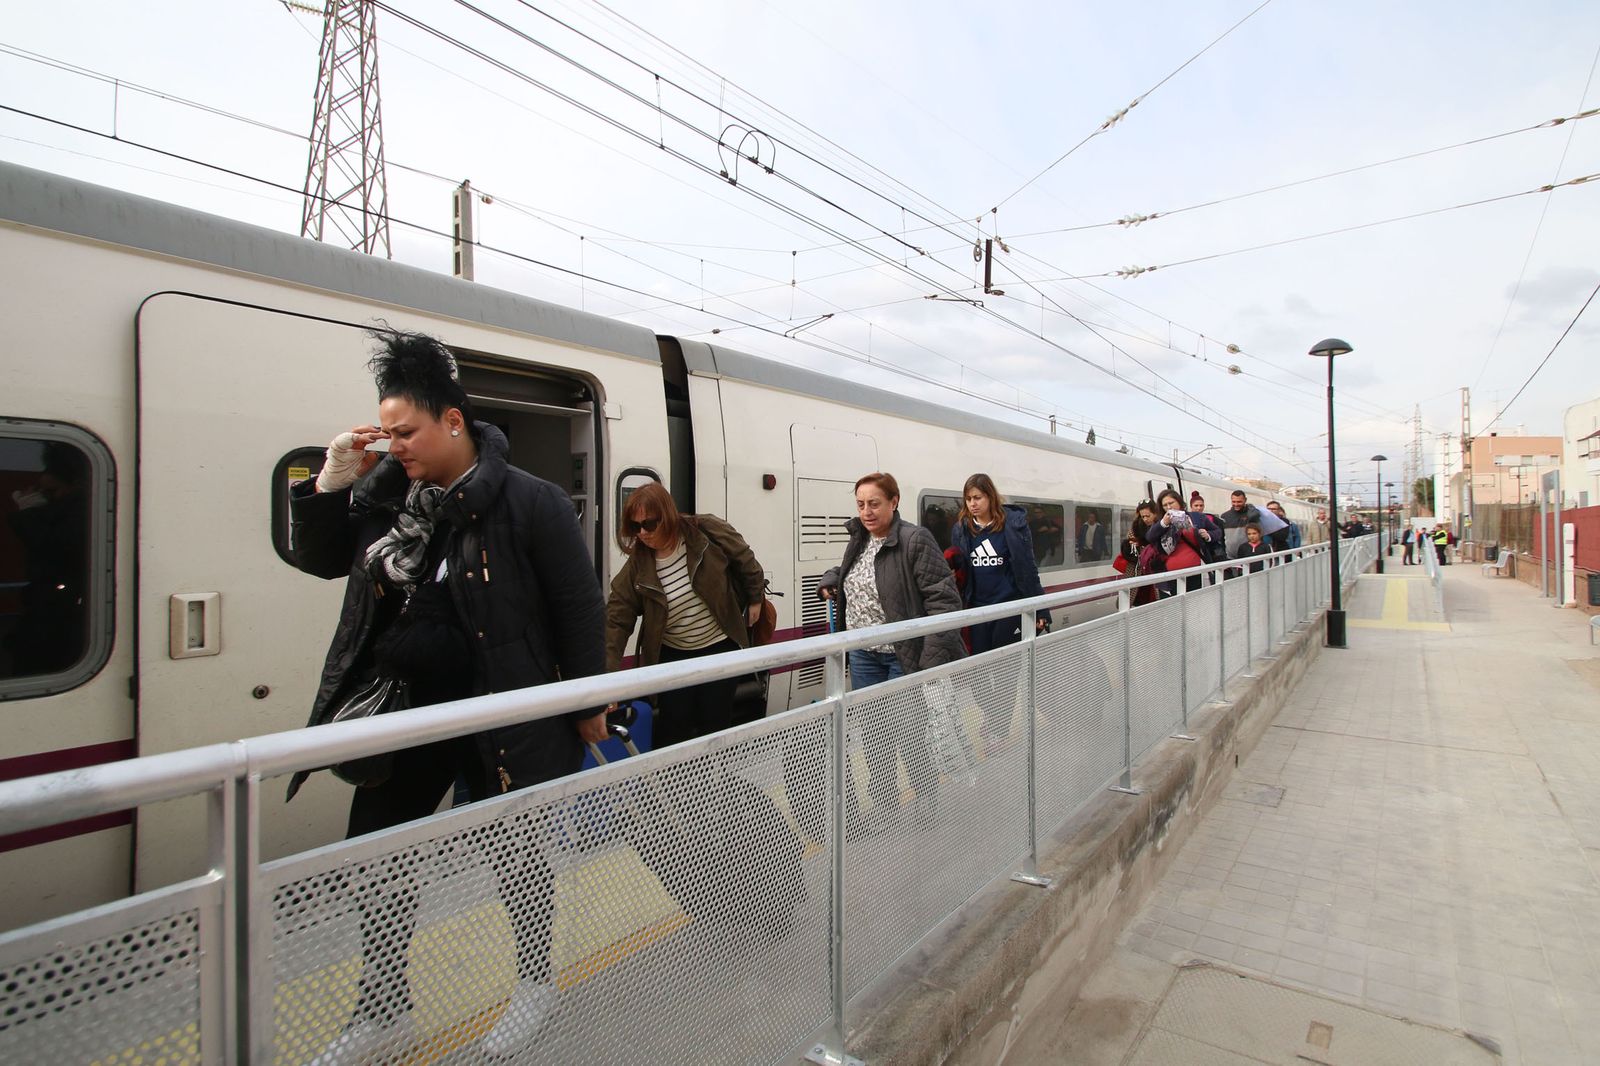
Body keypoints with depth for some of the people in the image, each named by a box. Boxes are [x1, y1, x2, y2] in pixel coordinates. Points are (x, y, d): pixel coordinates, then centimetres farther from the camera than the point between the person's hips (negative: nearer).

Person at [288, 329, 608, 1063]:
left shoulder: (529, 502, -15)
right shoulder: (386, 491, 2)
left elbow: (580, 606, -12)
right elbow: (320, 562, 13)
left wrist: (586, 705, -8)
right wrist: (330, 484, -4)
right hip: (402, 711, 6)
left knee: (512, 851, 11)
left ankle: (536, 987, 37)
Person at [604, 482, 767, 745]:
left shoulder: (706, 532, -18)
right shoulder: (637, 565, -12)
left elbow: (746, 562, -2)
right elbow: (616, 619, -14)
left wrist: (755, 599, 7)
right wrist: (608, 675, -23)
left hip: (721, 647, -1)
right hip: (673, 655, 2)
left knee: (715, 724, 4)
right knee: (671, 730, 3)